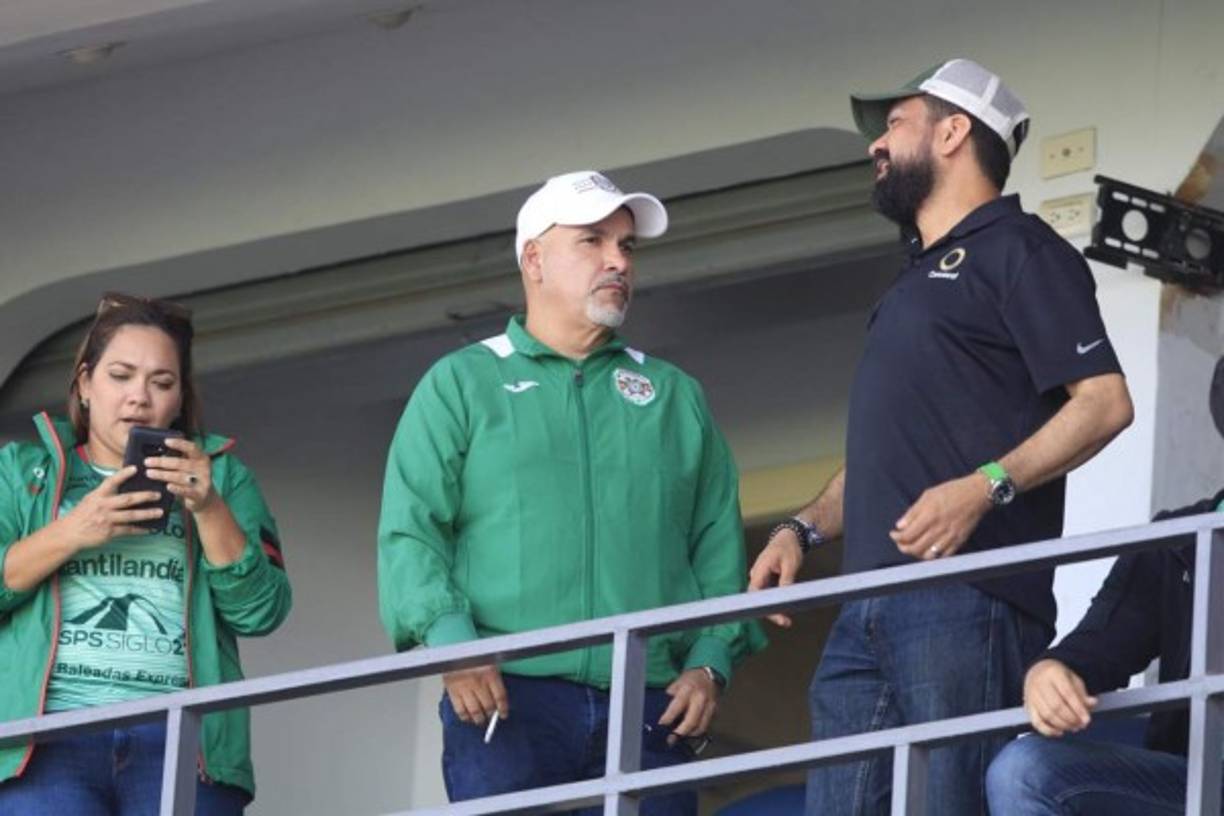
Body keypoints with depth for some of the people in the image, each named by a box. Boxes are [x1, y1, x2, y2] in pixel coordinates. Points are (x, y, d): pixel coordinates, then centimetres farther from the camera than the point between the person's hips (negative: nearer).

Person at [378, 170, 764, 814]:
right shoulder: (460, 385, 13)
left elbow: (718, 545, 16)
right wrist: (451, 641, -13)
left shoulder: (675, 396, 23)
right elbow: (409, 531, 3)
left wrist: (710, 662, 0)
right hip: (508, 695, -3)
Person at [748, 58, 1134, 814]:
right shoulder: (914, 283, 29)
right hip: (868, 612, 9)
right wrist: (803, 528, 15)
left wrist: (985, 487, -22)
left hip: (964, 602, -9)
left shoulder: (1017, 250, 1)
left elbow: (1104, 401, -10)